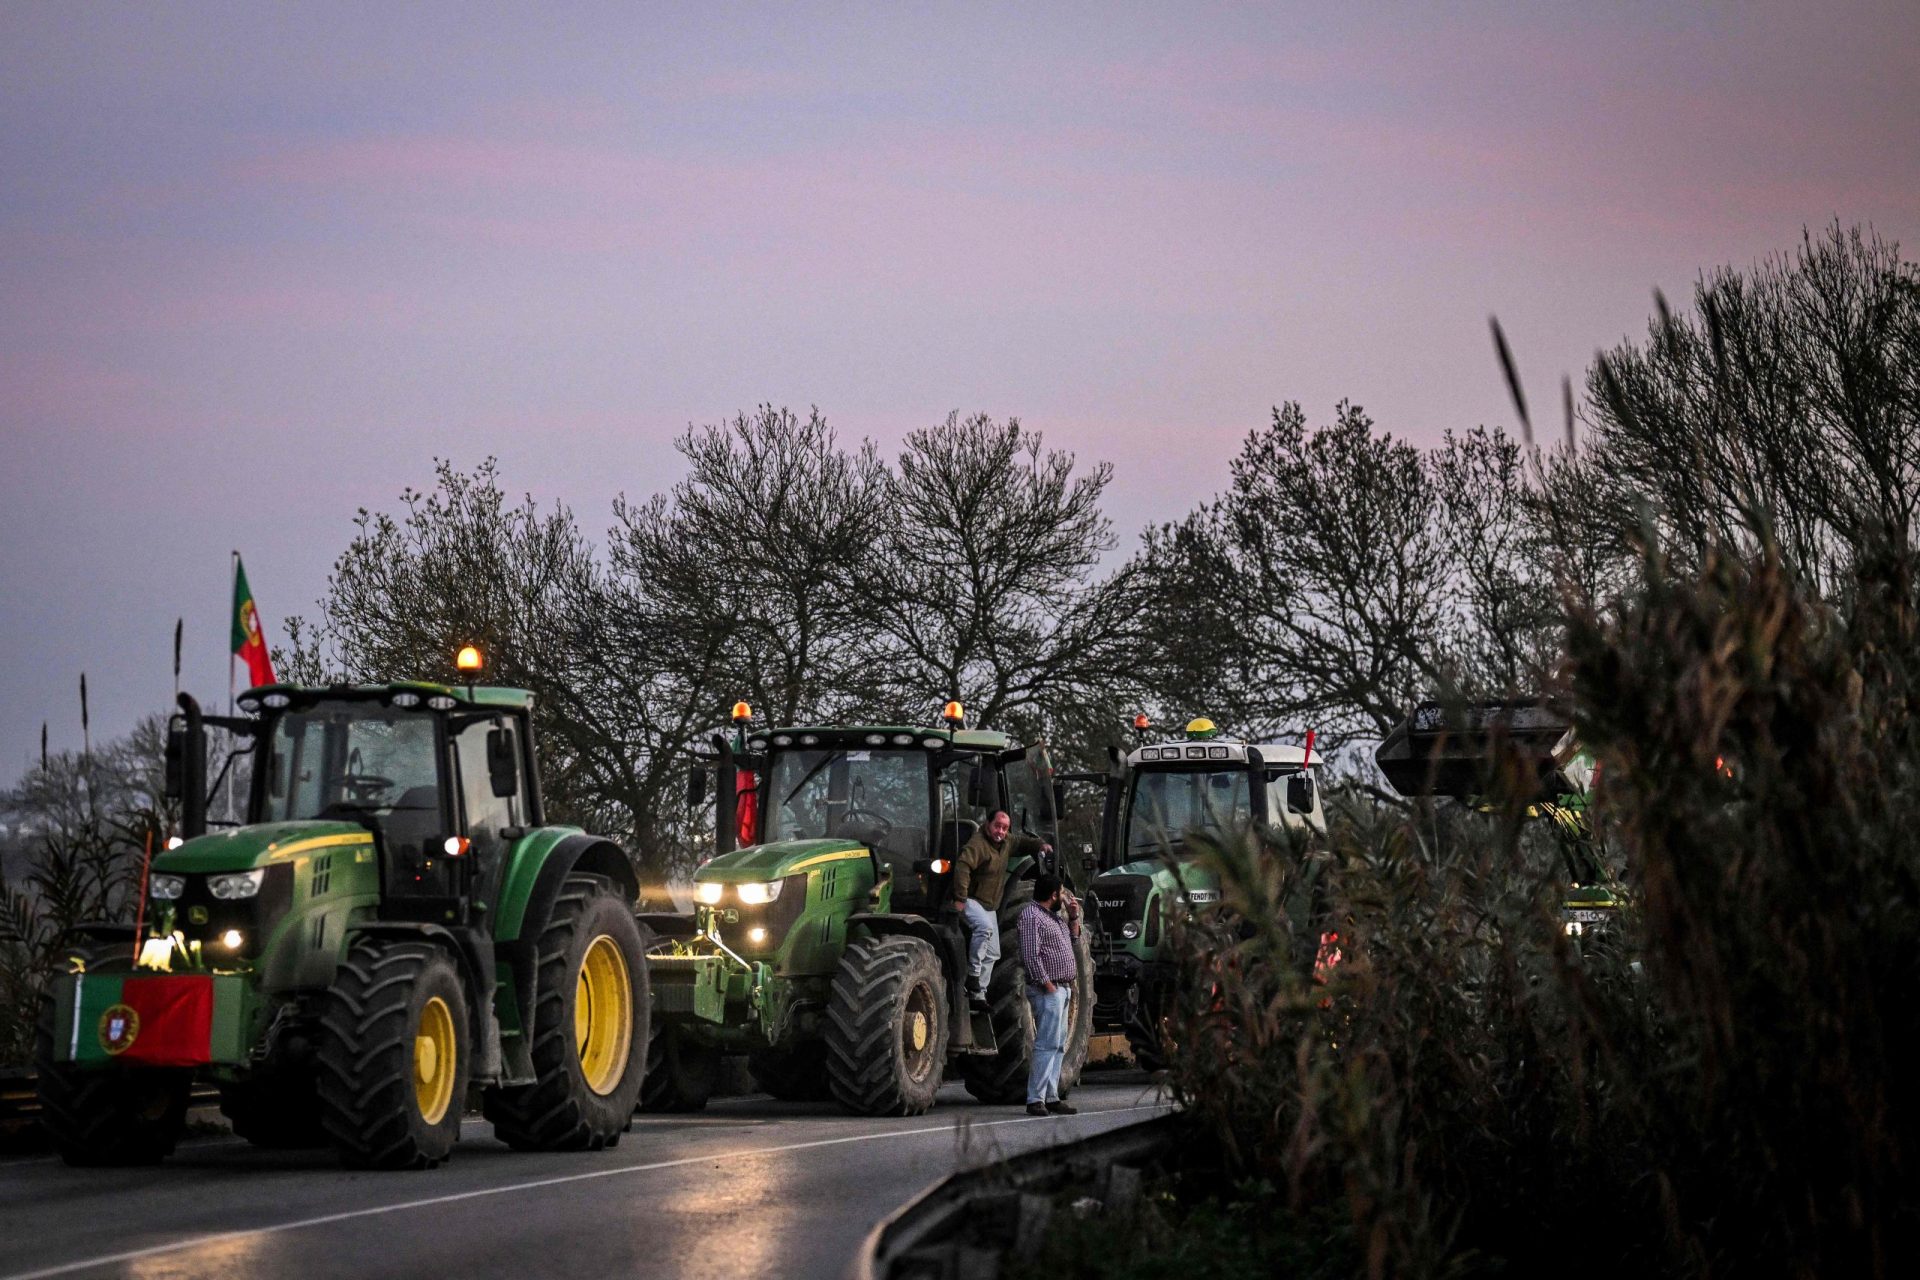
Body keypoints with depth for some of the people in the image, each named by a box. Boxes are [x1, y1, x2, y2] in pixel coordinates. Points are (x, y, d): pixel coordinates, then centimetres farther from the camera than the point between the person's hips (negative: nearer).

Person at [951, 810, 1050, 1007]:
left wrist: (1039, 845, 10)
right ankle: (972, 975, -30)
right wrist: (960, 898, -36)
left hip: (990, 907, 9)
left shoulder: (1005, 845, 11)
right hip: (971, 900, -9)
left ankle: (977, 995, 15)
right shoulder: (978, 844, -18)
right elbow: (962, 865, -31)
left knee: (992, 953, 7)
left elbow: (1021, 843, 31)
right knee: (985, 927, -37)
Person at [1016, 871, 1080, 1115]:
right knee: (1047, 1044, -13)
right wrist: (1048, 985, -20)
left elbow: (1072, 939, 28)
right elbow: (1031, 954, -18)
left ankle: (1051, 1097, 14)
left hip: (1062, 989, 10)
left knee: (1058, 1047, 11)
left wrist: (1073, 917, 13)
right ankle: (1035, 1100, -15)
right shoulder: (1031, 914, -11)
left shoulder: (1053, 915, 18)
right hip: (1048, 990, -10)